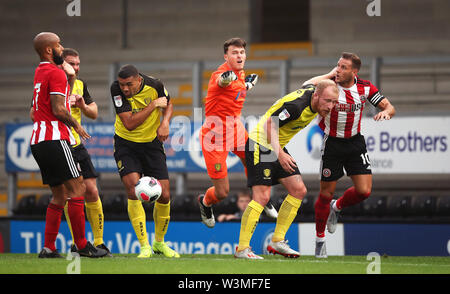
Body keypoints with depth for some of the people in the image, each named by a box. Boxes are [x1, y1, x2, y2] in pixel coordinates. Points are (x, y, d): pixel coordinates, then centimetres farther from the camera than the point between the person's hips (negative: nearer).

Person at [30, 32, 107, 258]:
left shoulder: (39, 72, 17)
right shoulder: (56, 73, -10)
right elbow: (58, 110, -17)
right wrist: (76, 125, -1)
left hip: (38, 141, 9)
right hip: (55, 139, -9)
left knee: (59, 195, 11)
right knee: (76, 189, -7)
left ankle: (48, 248, 6)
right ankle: (82, 245, -7)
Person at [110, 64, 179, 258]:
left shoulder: (154, 85, -14)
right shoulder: (117, 89, -19)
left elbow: (168, 104, 9)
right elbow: (129, 124, -24)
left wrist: (165, 123, -10)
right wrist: (153, 105, -24)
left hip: (152, 144, 2)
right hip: (126, 145, -2)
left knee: (164, 196, -2)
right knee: (134, 192, -20)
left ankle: (159, 242, 21)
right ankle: (144, 246, -12)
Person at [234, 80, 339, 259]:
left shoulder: (312, 91, -1)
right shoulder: (296, 105, -29)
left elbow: (309, 84, 24)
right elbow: (269, 124, -28)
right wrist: (280, 154, -33)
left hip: (278, 148, 10)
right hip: (261, 145, -10)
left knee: (299, 191, 3)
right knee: (262, 196, -17)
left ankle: (277, 241, 8)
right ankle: (242, 249, -13)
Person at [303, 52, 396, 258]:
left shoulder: (365, 88, -6)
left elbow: (389, 107, 0)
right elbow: (307, 87, -35)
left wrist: (386, 111, -24)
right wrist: (329, 75, -24)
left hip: (355, 142, 3)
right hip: (332, 143, -3)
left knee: (364, 191, -7)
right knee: (326, 194, 2)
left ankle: (337, 207, 26)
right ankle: (320, 239, 21)